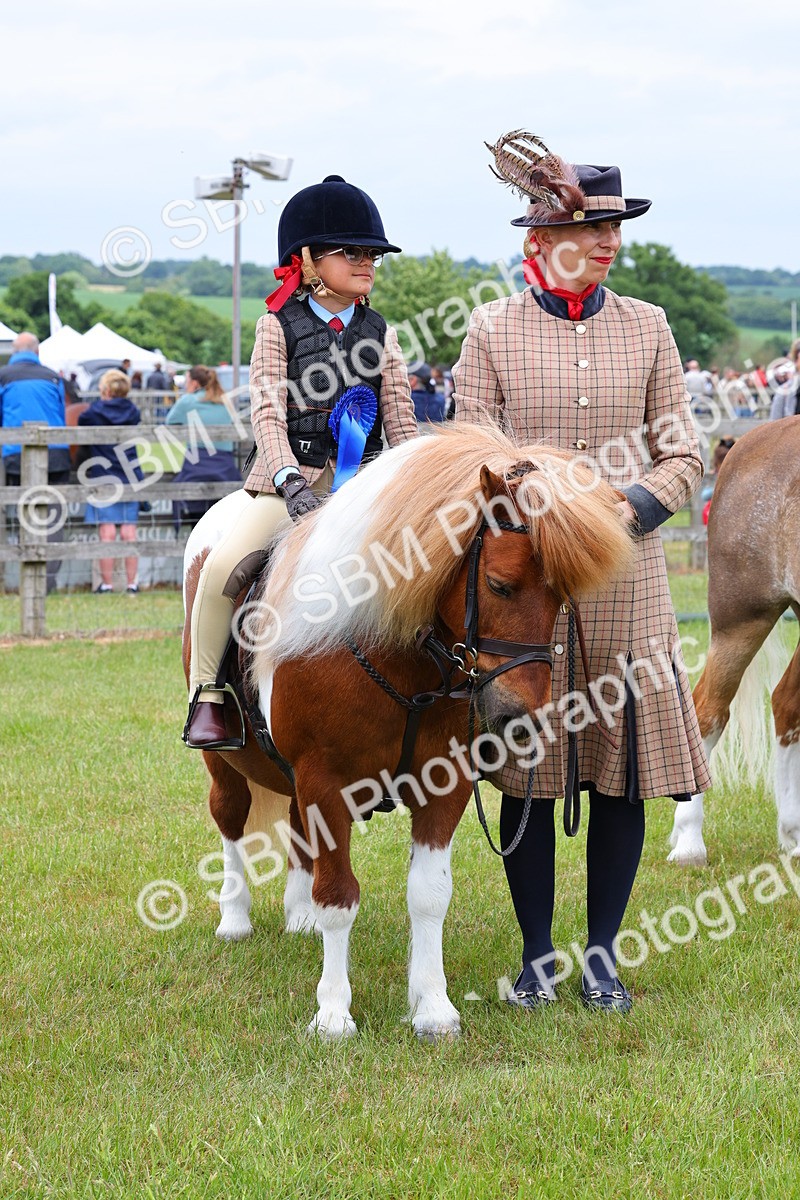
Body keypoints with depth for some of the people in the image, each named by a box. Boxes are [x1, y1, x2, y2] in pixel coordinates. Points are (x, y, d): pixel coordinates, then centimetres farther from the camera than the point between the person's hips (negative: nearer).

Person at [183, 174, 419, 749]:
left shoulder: (380, 334, 11)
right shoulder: (278, 327, 2)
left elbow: (401, 419, 9)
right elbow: (268, 411, -9)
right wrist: (289, 479, -24)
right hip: (292, 480, -3)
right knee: (223, 567, -25)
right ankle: (207, 697, -10)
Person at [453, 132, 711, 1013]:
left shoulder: (646, 327, 6)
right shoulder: (492, 331, 1)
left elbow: (682, 454, 7)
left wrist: (630, 510, -10)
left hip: (624, 573, 2)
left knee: (625, 771, 4)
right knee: (526, 773, 3)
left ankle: (603, 954, 16)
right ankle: (537, 955, 15)